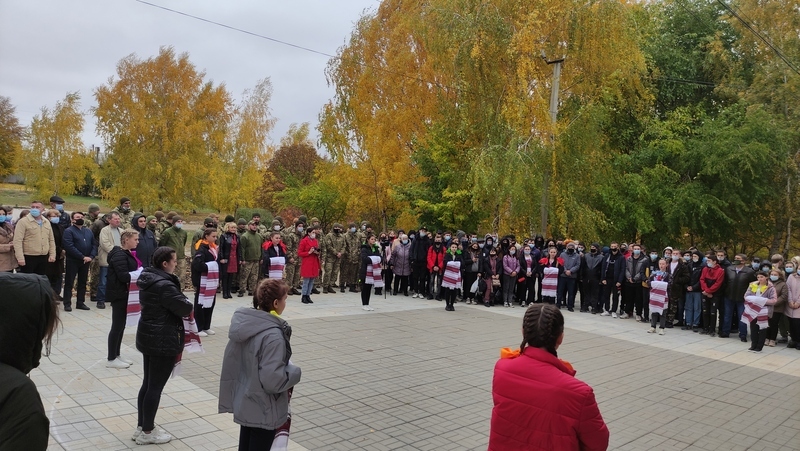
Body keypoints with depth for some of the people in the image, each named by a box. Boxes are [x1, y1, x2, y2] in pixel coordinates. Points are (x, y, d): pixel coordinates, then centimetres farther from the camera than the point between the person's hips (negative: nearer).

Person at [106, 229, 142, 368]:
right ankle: (111, 359, 6)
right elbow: (123, 276, -25)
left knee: (121, 325, 15)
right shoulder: (120, 255, -18)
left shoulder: (127, 253, 13)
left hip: (124, 293, 10)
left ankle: (116, 355, 24)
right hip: (118, 294, -10)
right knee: (117, 325, -3)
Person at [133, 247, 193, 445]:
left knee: (147, 384, 18)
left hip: (147, 336, 10)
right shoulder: (164, 285, -24)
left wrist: (176, 302, 2)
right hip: (163, 341, -10)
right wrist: (185, 302, 1)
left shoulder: (148, 278, 5)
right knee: (155, 387, 3)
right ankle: (147, 432, 15)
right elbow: (186, 308, -20)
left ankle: (141, 427, 29)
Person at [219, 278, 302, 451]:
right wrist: (295, 372, -11)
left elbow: (230, 361, 7)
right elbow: (272, 380, -28)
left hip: (244, 403, 8)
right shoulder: (272, 335, -29)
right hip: (263, 410, -8)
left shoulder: (243, 323, -3)